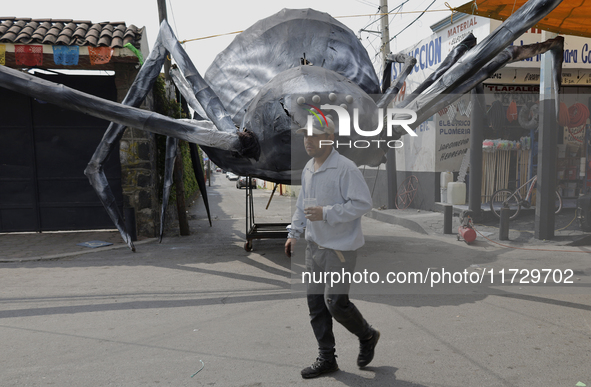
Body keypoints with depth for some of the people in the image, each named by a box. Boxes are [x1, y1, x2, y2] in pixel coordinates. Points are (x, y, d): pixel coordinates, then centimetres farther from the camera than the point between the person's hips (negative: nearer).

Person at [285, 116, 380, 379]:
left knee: (335, 301, -5)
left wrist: (326, 213, -25)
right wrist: (294, 233, 14)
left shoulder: (345, 168, -16)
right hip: (314, 246, 8)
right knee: (316, 303, 9)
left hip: (341, 248, -8)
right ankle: (326, 358, 24)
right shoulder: (308, 168, 10)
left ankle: (367, 336, 25)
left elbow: (363, 203, -20)